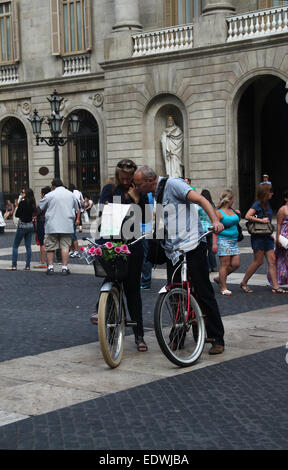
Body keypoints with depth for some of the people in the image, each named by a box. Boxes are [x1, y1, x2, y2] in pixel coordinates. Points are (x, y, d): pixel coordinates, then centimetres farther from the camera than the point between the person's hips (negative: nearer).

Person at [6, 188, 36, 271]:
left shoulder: (22, 202, -14)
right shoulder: (32, 203, 4)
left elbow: (17, 214, -7)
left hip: (22, 226, -6)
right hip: (30, 225, 6)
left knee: (15, 246, 3)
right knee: (28, 246, 8)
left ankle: (14, 265, 0)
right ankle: (27, 266, 6)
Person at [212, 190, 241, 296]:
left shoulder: (232, 210, 15)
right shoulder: (218, 212, -7)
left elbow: (236, 222, 33)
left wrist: (239, 215, 12)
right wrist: (214, 243, -19)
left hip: (234, 241, 7)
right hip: (223, 240, -7)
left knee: (236, 264, 3)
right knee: (225, 264, -6)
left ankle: (219, 278, 21)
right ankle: (223, 288, 1)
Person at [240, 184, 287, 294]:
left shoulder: (267, 204, 14)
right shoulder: (257, 204, -11)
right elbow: (247, 216, -20)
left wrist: (270, 234, 17)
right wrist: (261, 220, -20)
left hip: (266, 237, 8)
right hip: (258, 237, -8)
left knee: (272, 261, 1)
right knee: (258, 262, -3)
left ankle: (275, 286, 1)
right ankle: (243, 283, 10)